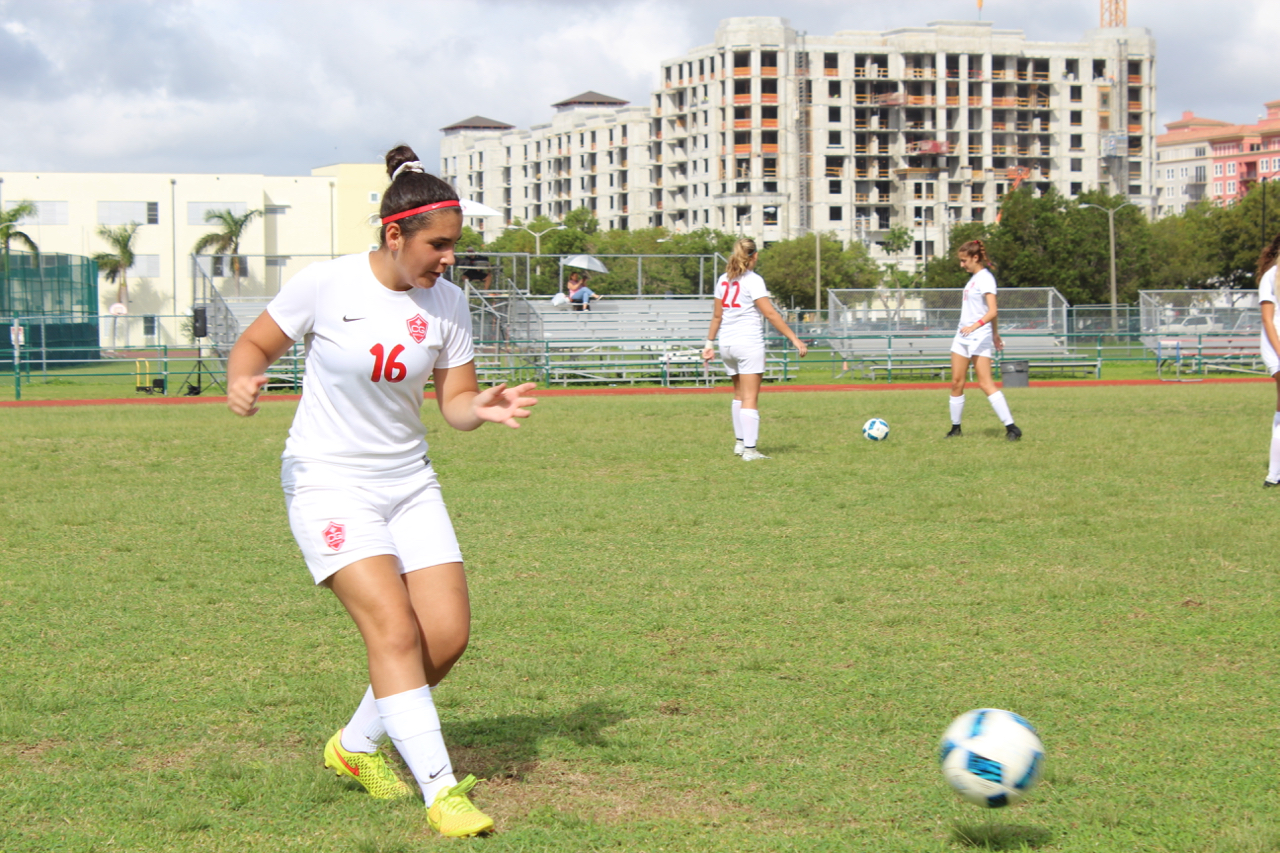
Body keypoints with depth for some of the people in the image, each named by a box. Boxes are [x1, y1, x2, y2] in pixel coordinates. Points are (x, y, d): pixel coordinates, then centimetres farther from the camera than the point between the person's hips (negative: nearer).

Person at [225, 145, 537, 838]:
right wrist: (241, 379, -24)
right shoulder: (325, 285, -14)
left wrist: (483, 409, -18)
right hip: (327, 482, -5)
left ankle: (356, 746, 23)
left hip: (408, 482, 5)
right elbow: (255, 344, -2)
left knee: (448, 633, -2)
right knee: (395, 630, -18)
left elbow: (454, 402, 4)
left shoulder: (446, 304, -1)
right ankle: (440, 790, -13)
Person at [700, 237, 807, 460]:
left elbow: (717, 315, 13)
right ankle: (749, 450, -11)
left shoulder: (724, 280, 9)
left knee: (739, 394, 21)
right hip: (749, 342, -7)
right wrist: (794, 339, -15)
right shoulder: (753, 281, -10)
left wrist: (710, 343, 21)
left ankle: (740, 442, 26)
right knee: (750, 397, -7)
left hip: (727, 343, 7)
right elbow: (770, 314, -15)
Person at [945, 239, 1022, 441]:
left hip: (979, 337, -9)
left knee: (985, 383, -14)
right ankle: (955, 428, 14)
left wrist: (975, 326, -36)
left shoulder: (985, 278, -12)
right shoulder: (974, 278, 16)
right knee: (956, 383, 6)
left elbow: (992, 311, -22)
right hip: (963, 336, 9)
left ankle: (1011, 428, -16)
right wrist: (995, 332, 31)